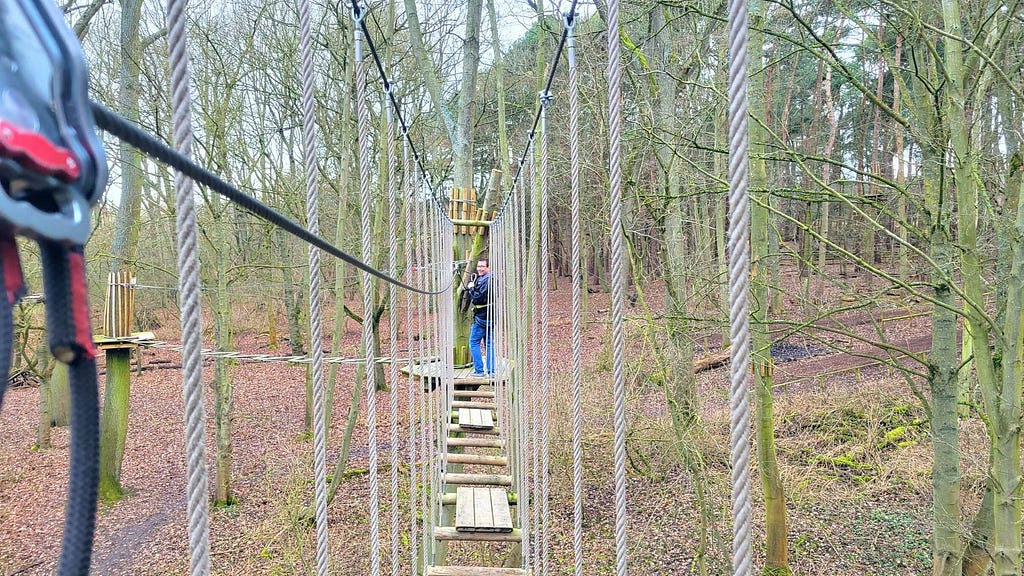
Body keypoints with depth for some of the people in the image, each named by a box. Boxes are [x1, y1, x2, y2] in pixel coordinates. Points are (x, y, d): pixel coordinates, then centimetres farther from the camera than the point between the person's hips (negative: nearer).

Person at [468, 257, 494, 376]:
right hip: (492, 317, 9)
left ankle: (479, 370, 1)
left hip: (482, 317, -9)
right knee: (489, 344, 12)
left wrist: (471, 288, -9)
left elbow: (477, 299, -23)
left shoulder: (485, 281, -18)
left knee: (474, 342, 1)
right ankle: (491, 370, 13)